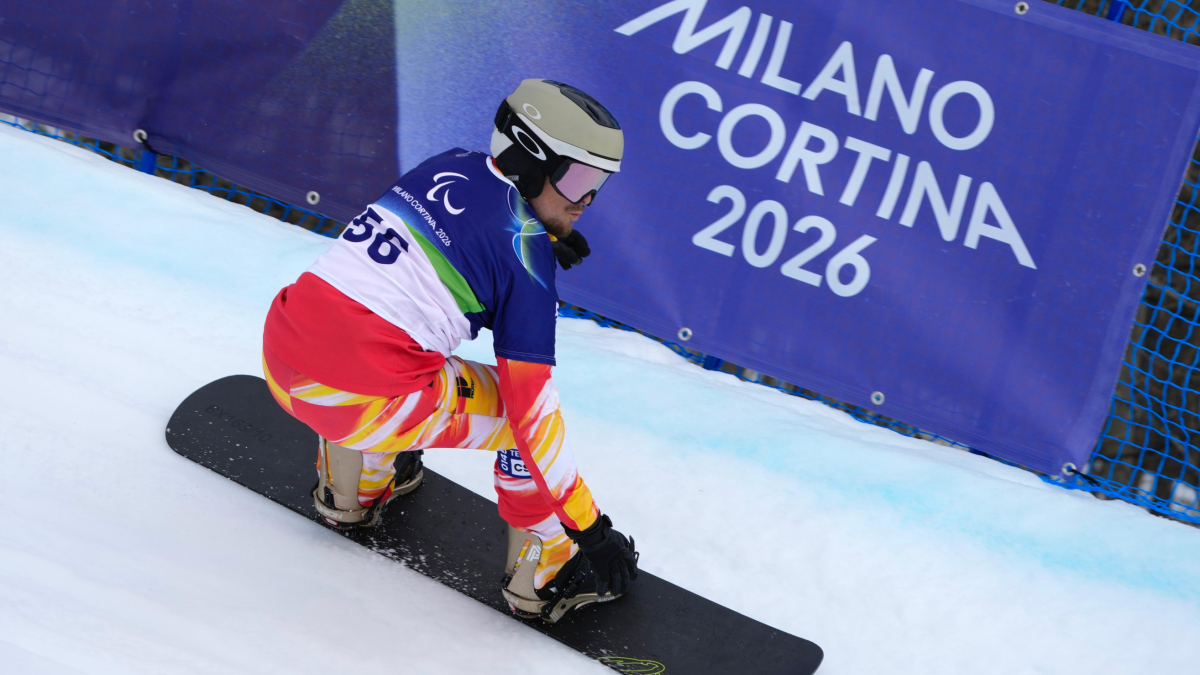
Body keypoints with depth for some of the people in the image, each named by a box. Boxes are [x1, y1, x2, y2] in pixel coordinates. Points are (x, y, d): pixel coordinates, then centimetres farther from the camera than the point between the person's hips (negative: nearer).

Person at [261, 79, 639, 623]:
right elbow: (529, 403, -7)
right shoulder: (525, 252, -6)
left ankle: (350, 490, 51)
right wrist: (591, 527, -1)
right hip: (365, 400, -8)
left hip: (280, 358, 8)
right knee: (521, 409, 10)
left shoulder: (448, 166, 13)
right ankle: (540, 579, 18)